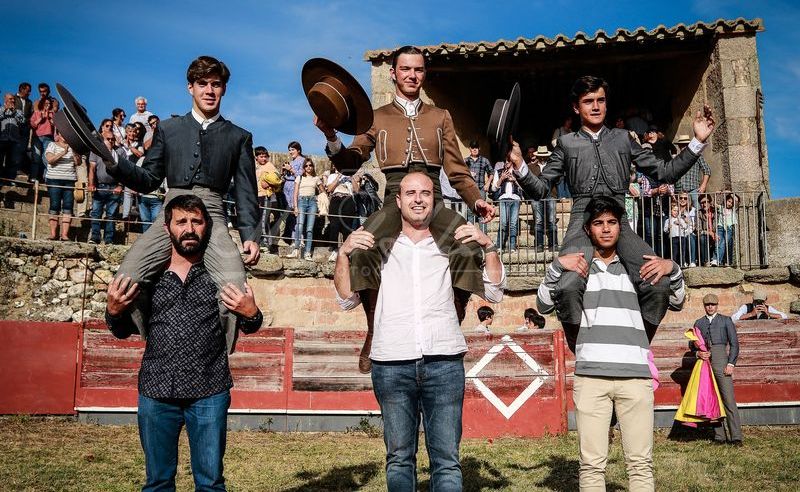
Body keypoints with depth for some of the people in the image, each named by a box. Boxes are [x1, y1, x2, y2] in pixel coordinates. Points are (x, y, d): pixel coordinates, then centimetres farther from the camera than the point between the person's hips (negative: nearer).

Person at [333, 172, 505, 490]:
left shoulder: (453, 245, 14)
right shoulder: (378, 246, 14)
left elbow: (494, 293, 12)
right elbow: (346, 300, 11)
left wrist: (488, 246, 0)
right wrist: (344, 253, -1)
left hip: (444, 362, 0)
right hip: (391, 365, 0)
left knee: (447, 459, -2)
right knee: (399, 457, 5)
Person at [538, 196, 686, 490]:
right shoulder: (576, 267, 14)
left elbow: (677, 302, 21)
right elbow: (543, 305, 8)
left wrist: (672, 269, 2)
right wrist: (557, 265, -5)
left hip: (635, 375, 1)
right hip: (590, 375, -1)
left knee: (641, 463, 1)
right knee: (592, 464, -2)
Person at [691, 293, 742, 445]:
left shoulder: (725, 320, 12)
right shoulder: (699, 323, 19)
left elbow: (734, 343, 5)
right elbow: (692, 344, 18)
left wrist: (731, 363, -6)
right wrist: (698, 353, -4)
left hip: (720, 360, -3)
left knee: (729, 399, -9)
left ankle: (736, 436, -8)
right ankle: (719, 436, 4)